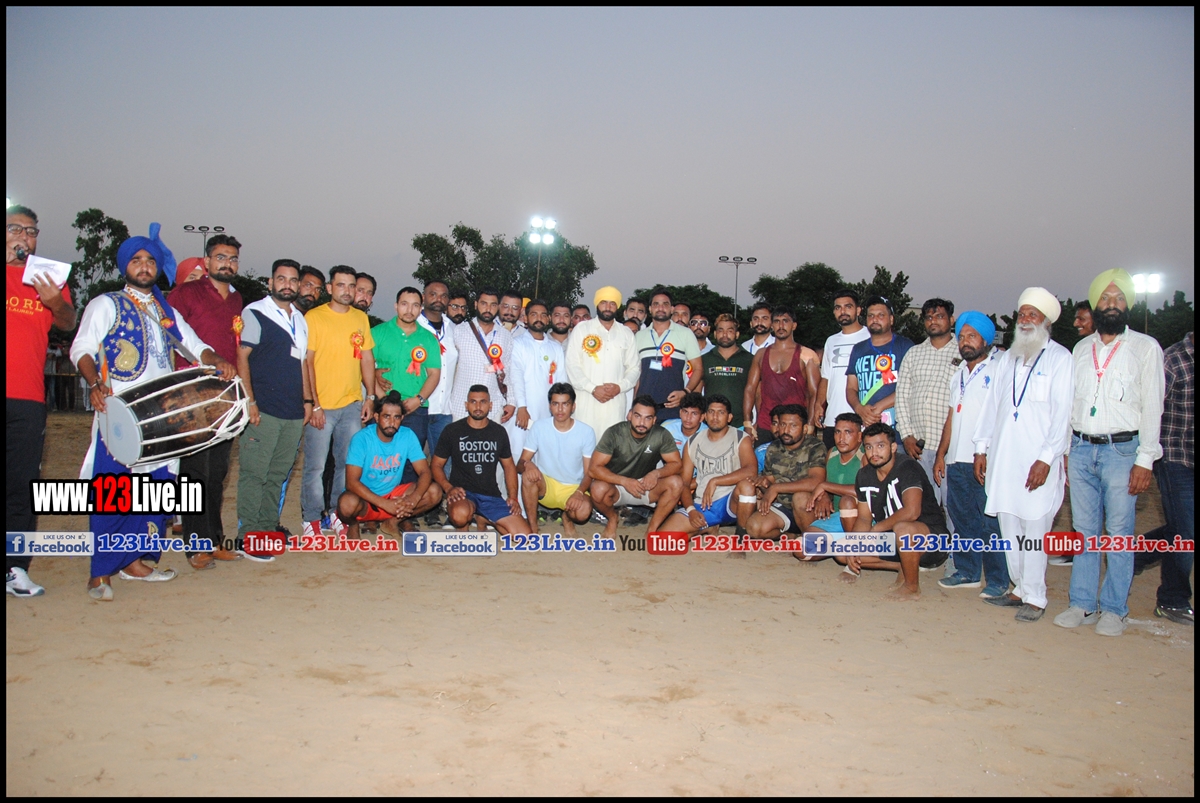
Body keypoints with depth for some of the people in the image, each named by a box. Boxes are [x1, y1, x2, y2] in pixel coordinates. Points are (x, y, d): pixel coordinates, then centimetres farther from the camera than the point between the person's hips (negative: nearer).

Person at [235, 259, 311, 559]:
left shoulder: (300, 318, 19)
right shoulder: (254, 313, -1)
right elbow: (241, 357, -7)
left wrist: (307, 400, 16)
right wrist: (249, 401, -14)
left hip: (294, 411, 7)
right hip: (263, 410, -6)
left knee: (278, 475, 11)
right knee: (254, 474, -5)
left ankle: (268, 529, 19)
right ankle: (248, 537, 1)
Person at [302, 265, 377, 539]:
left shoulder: (361, 318, 10)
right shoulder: (313, 317, -4)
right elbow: (306, 362, -7)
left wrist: (370, 397, 7)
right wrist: (313, 404, -12)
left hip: (353, 404, 4)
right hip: (321, 405, -4)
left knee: (348, 464, 9)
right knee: (315, 466, -1)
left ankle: (339, 514, 21)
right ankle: (312, 519, 12)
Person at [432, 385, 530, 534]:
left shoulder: (499, 432, 9)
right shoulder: (452, 431, 0)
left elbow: (509, 466, 16)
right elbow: (437, 465, 2)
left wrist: (513, 497, 2)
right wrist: (448, 488, -17)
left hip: (492, 496, 4)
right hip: (463, 493, -3)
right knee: (460, 515, -41)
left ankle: (483, 519, 11)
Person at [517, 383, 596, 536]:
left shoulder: (586, 432, -8)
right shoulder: (539, 427, -7)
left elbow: (589, 473, -6)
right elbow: (519, 465, -6)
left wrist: (579, 492, -27)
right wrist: (527, 464, -32)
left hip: (573, 488, -1)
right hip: (546, 486, 1)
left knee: (583, 512, -33)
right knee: (528, 475, -32)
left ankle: (567, 517, 6)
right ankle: (532, 525, -13)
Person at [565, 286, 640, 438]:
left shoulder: (626, 334, 16)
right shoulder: (581, 329, 7)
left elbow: (634, 367, 14)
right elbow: (572, 364, 0)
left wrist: (620, 387, -5)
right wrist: (592, 388, -10)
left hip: (616, 401, 2)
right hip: (586, 400, -2)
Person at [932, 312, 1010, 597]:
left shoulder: (999, 369, -5)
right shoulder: (959, 374, 19)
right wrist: (941, 454, 16)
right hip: (957, 460, 7)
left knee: (990, 522, -2)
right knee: (962, 519, 13)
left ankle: (999, 581, 7)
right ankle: (967, 572, 24)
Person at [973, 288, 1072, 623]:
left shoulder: (1059, 358, 0)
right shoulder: (1007, 359, 17)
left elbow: (1062, 413, -6)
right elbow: (991, 404, 18)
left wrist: (1046, 459, -13)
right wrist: (981, 448, 11)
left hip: (1037, 461, -5)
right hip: (1002, 458, 5)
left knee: (1034, 529, -5)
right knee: (1009, 526, 8)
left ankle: (1034, 597, 4)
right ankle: (1020, 588, 18)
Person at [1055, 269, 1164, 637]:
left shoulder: (1145, 347, 2)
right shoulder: (1081, 349, 14)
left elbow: (1152, 406, -3)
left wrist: (1145, 459, -9)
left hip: (1122, 449, -4)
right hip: (1081, 450, 4)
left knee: (1119, 533, 0)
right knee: (1084, 530, 7)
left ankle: (1114, 610, 10)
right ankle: (1083, 604, 15)